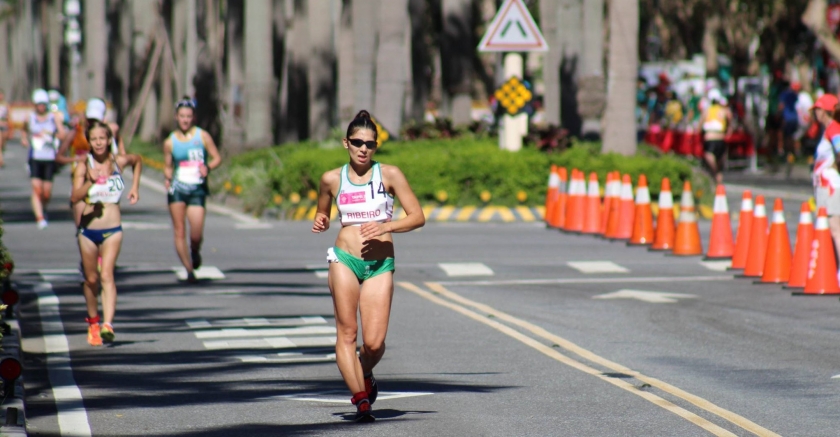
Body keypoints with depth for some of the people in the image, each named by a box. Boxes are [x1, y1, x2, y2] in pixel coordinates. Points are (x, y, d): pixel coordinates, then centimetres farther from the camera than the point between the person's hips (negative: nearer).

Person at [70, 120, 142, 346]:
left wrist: (135, 187, 16)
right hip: (88, 229, 1)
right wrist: (90, 181, -33)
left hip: (112, 230, -1)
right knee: (91, 279, 12)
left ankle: (107, 325, -28)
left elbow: (137, 161, 24)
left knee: (106, 275, -17)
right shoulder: (84, 166, -5)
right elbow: (75, 196, -18)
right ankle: (93, 321, 34)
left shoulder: (119, 161, 0)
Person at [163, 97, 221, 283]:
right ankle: (189, 269, 7)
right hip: (177, 189, 1)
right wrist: (167, 178, -6)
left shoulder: (202, 136, 3)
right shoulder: (170, 142, 6)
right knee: (179, 232, -4)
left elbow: (217, 158, 5)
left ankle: (195, 252, 26)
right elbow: (168, 167, 14)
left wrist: (207, 167, -14)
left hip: (198, 189, -1)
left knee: (196, 235, -9)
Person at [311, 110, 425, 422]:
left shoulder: (389, 175, 1)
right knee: (346, 332, -10)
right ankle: (361, 399, -5)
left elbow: (418, 217, 1)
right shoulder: (332, 179, 7)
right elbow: (322, 215, 24)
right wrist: (320, 223, 0)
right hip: (344, 259, 1)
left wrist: (385, 226, -14)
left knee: (374, 343, -7)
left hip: (380, 265, -1)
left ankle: (366, 374, 26)